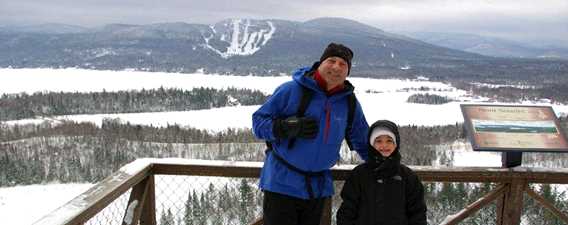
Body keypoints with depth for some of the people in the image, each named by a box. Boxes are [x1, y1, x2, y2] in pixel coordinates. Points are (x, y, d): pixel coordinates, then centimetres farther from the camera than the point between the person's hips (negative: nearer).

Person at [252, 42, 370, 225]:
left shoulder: (349, 103, 6)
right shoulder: (292, 90, -10)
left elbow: (363, 141, 19)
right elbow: (258, 121, -7)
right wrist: (286, 128, -25)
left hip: (318, 188, 5)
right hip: (282, 184, -5)